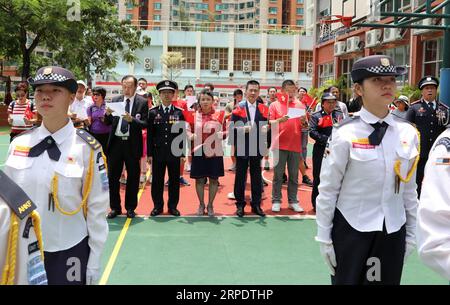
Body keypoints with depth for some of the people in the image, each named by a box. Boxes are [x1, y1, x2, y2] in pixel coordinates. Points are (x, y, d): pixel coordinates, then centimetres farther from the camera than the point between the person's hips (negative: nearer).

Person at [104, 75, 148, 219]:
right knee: (112, 176, 6)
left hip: (132, 144, -3)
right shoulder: (115, 100, 7)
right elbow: (108, 123, 8)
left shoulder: (142, 102, -2)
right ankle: (115, 207, 19)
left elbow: (144, 124, -9)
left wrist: (131, 119, -25)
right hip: (115, 142, 3)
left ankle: (130, 208, 21)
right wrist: (108, 114, -12)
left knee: (133, 177, 7)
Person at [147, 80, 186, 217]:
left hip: (174, 153, 0)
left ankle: (173, 206, 18)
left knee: (174, 180, 6)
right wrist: (149, 153, -2)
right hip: (158, 153, 0)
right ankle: (158, 205, 19)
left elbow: (182, 134, 3)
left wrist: (182, 153, -1)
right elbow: (149, 134, 3)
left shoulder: (179, 112, 4)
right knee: (157, 180, 6)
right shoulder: (153, 112, 4)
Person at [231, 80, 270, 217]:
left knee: (257, 177, 8)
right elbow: (232, 127, -4)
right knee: (240, 176, 6)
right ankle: (240, 204, 16)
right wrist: (243, 129, -20)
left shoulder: (263, 108, 7)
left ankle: (256, 204, 18)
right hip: (242, 148, -2)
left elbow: (267, 127, 8)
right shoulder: (238, 107, -1)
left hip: (257, 148, 2)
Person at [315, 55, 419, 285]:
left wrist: (411, 232, 11)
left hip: (393, 232, 4)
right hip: (351, 231, -4)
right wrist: (324, 237, -6)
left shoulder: (408, 133, -1)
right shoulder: (345, 134, -14)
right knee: (347, 280, 11)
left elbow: (409, 189, 8)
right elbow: (327, 190, -9)